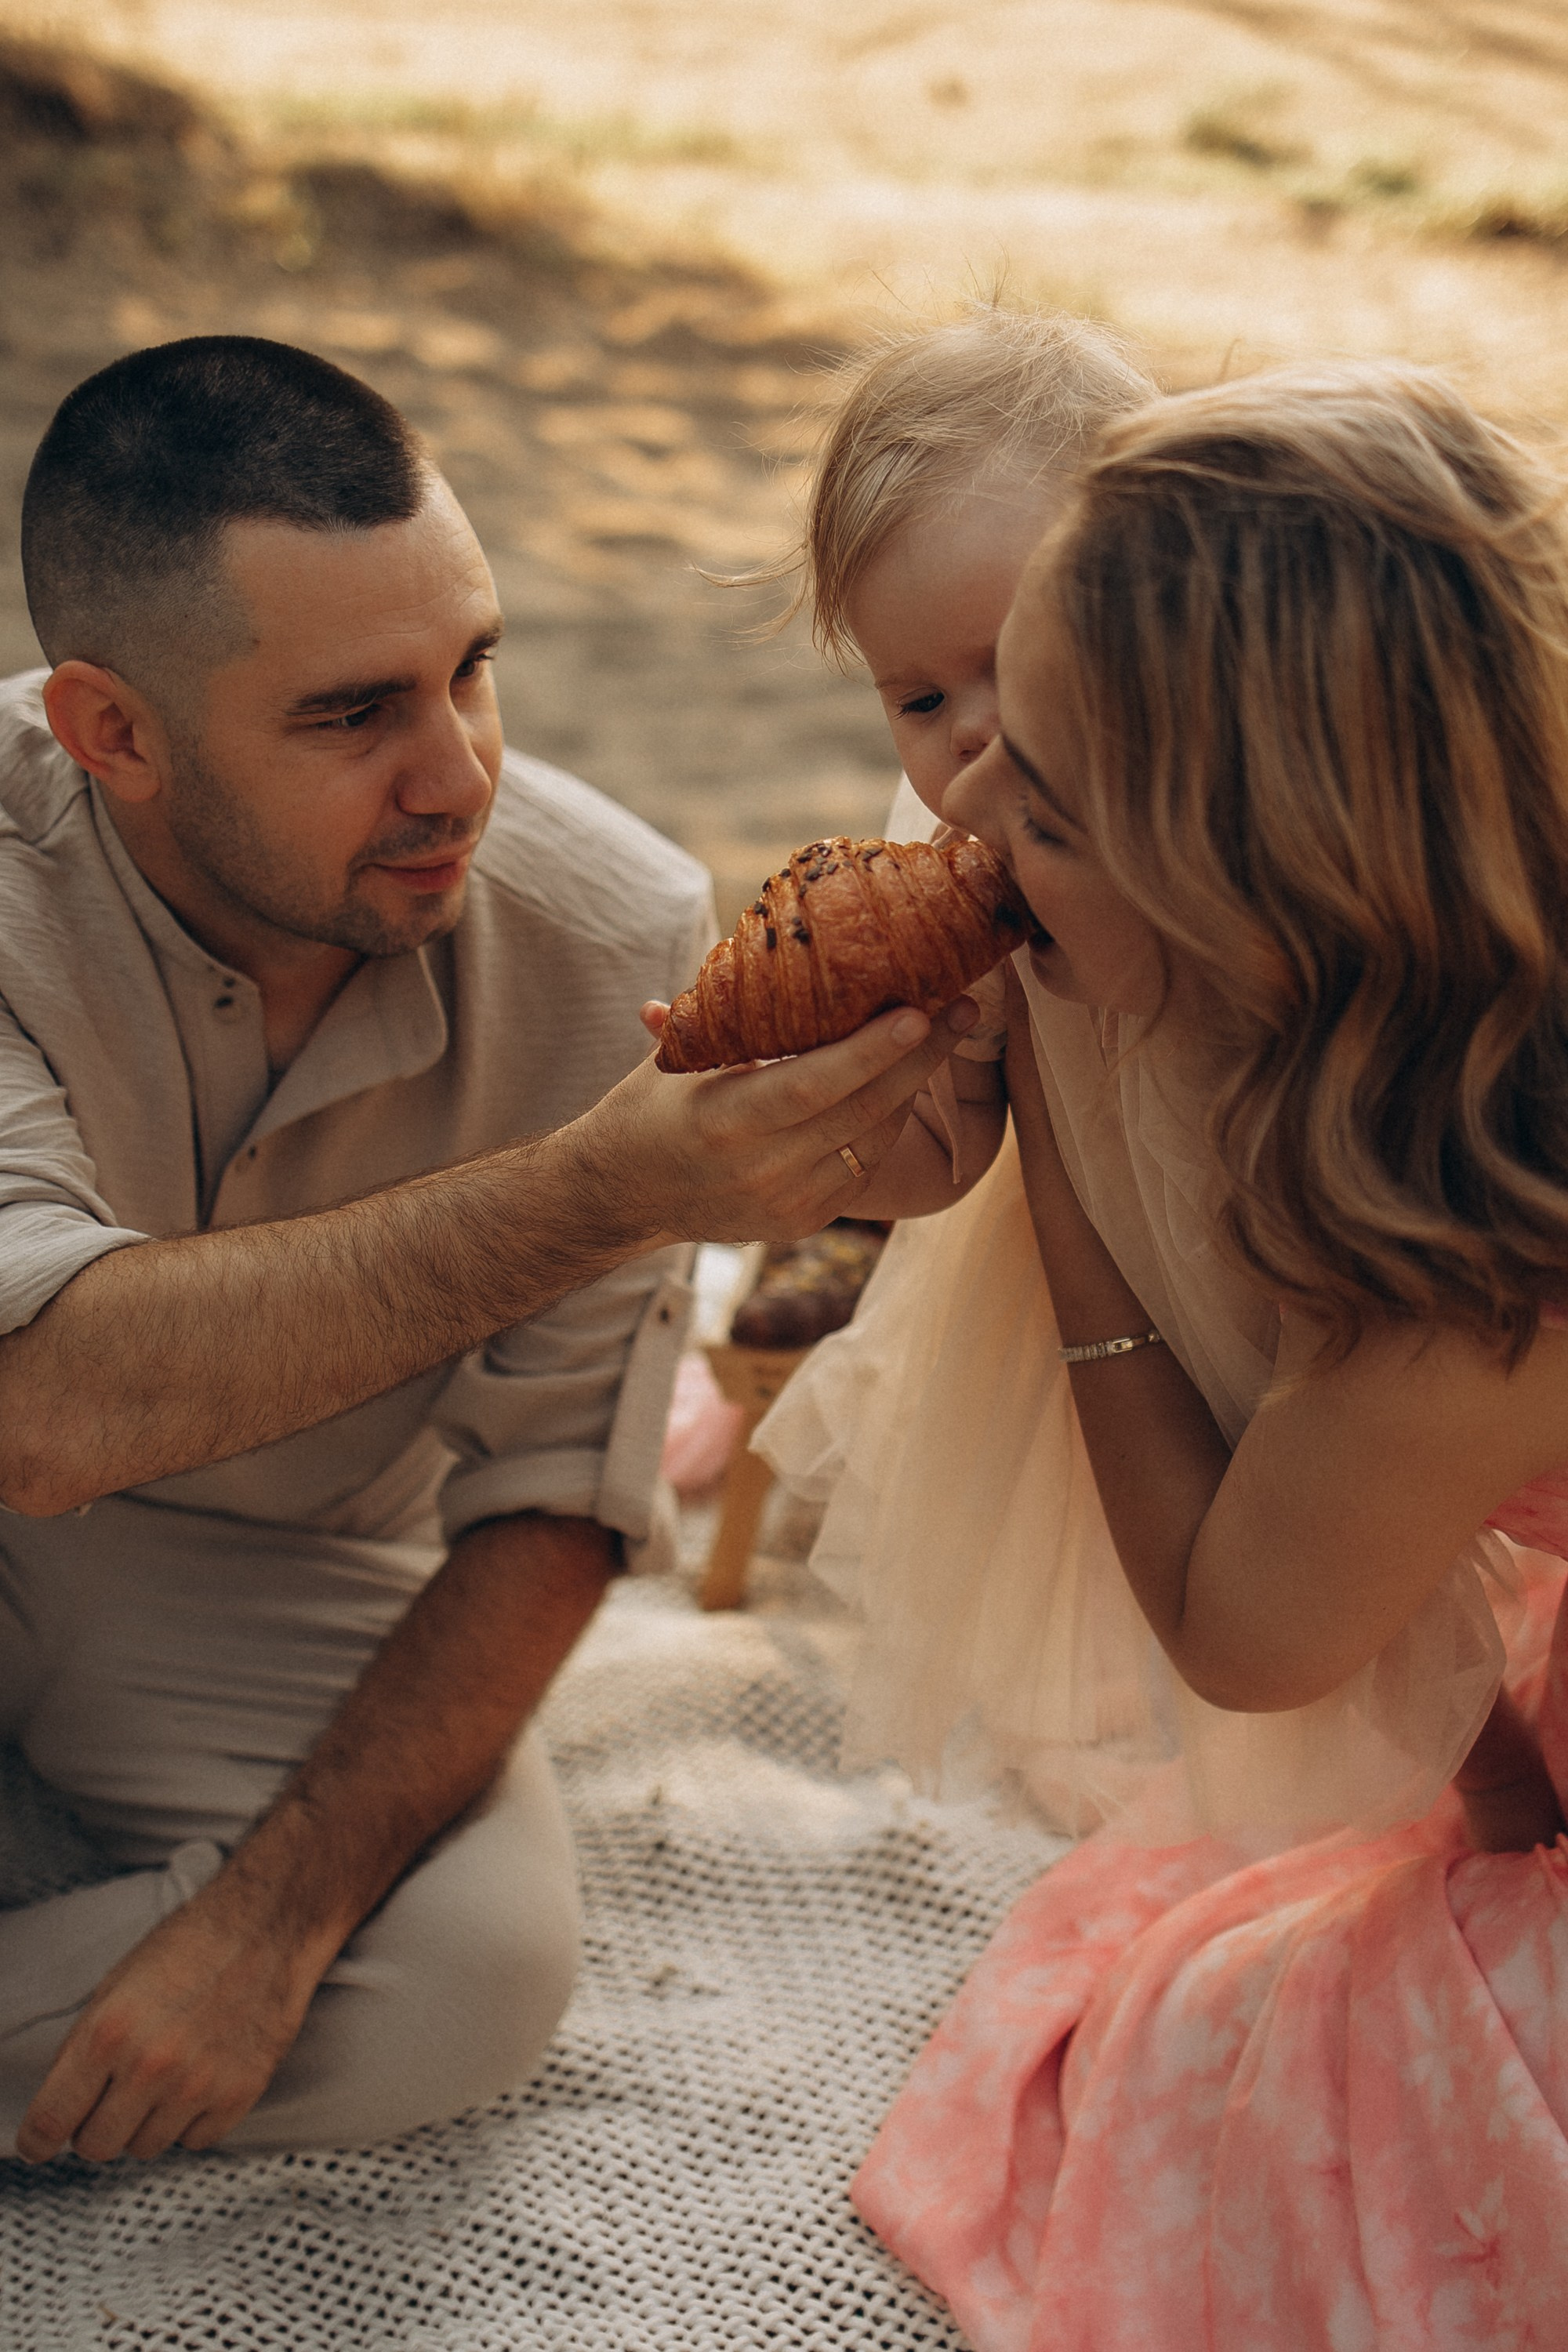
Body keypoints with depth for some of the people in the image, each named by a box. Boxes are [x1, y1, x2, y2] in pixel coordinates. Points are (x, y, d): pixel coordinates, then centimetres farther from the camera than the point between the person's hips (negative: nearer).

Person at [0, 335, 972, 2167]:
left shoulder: (613, 944, -20)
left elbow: (544, 1512, -13)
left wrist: (269, 1919, -22)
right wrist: (608, 1182, -44)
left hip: (269, 1575, 2)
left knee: (479, 1968, -25)